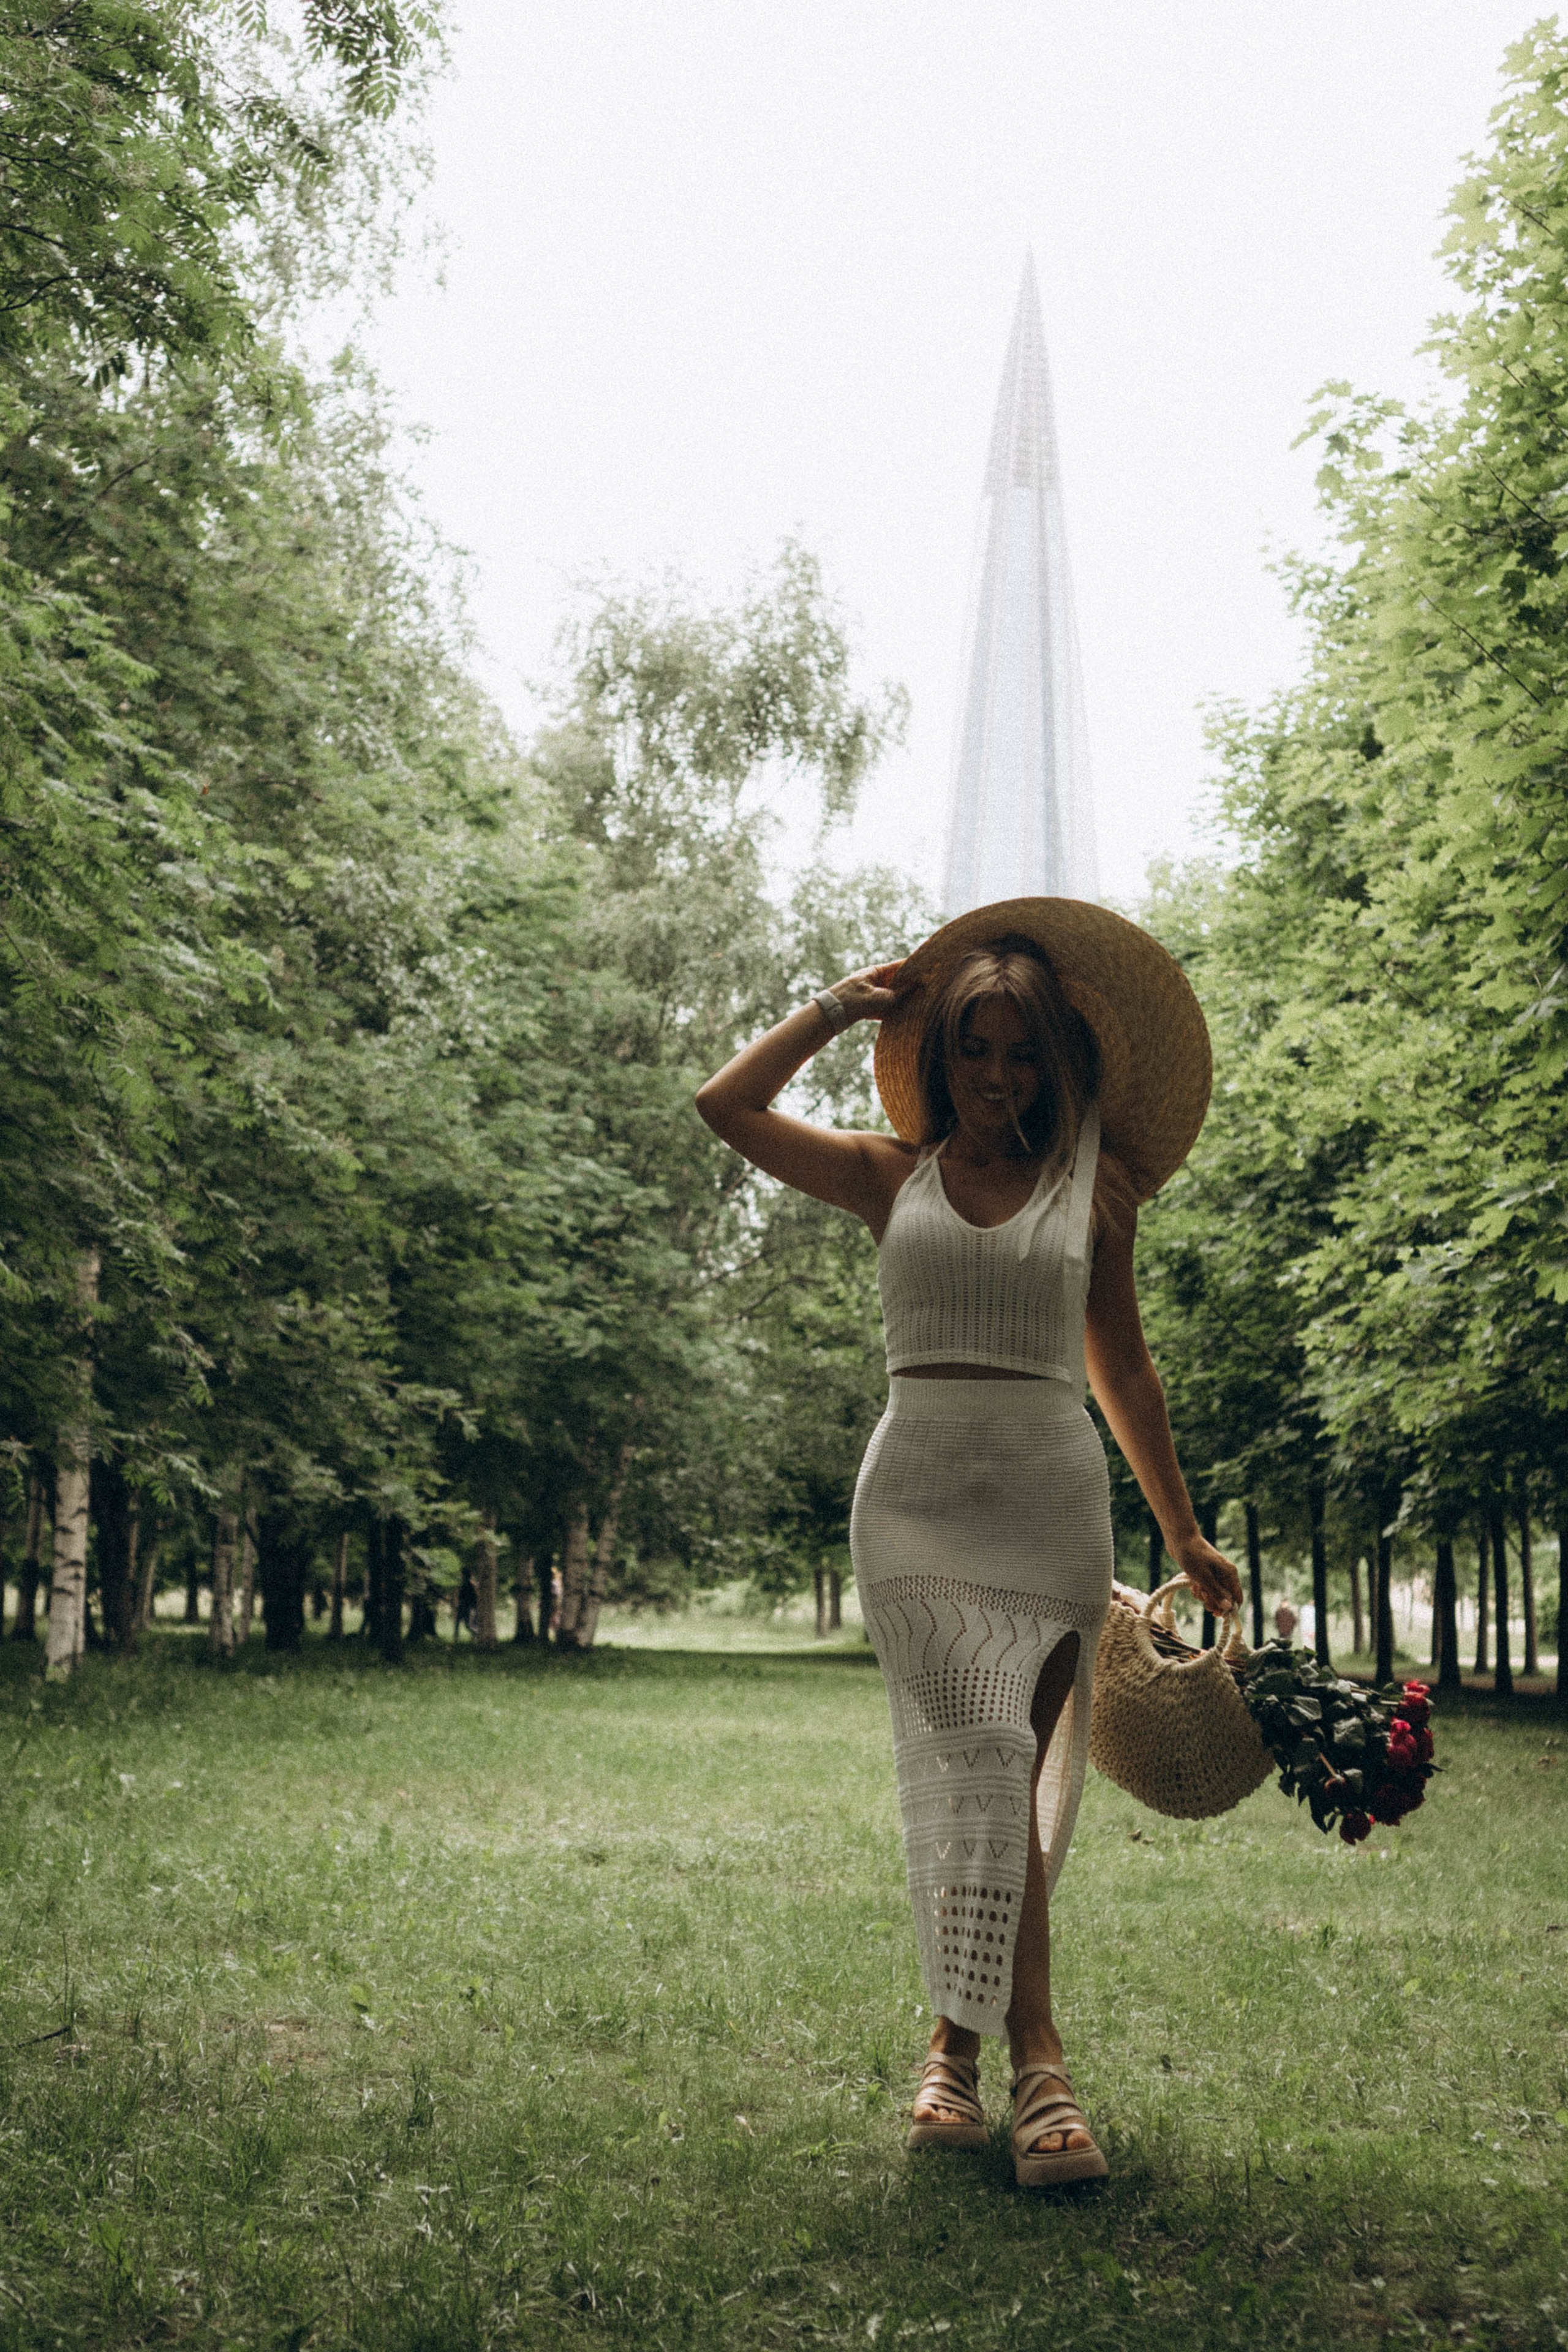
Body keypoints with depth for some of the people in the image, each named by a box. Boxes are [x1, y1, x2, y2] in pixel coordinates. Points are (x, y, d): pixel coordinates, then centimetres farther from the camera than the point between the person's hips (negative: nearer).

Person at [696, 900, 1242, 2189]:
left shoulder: (1092, 1191, 11)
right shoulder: (892, 1174, 11)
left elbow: (1123, 1368, 17)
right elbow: (729, 1107, 5)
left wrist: (1185, 1535, 19)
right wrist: (844, 1006, 10)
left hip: (1051, 1494, 1)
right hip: (920, 1488, -1)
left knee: (1007, 1774, -3)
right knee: (985, 1756, -13)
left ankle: (958, 2045, 8)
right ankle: (1036, 2056, -10)